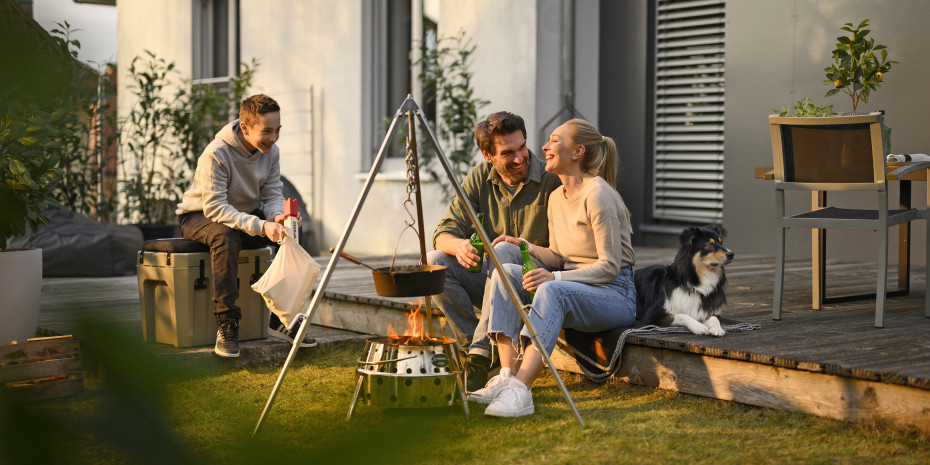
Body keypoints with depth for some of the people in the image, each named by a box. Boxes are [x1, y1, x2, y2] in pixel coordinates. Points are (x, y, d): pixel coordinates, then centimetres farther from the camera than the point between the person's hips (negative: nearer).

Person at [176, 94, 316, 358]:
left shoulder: (270, 152, -7)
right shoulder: (216, 154, -28)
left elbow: (272, 196, -7)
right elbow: (214, 207, -33)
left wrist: (278, 217, -32)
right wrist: (260, 226, -44)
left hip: (244, 214, 6)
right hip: (199, 217, -6)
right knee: (225, 235, -40)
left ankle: (282, 319, -11)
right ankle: (226, 326, -34)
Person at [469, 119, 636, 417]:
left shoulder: (598, 194, -15)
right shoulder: (556, 197, 11)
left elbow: (610, 266, -17)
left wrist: (555, 278, -27)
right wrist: (525, 247, -1)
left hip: (616, 294, -8)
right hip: (574, 289, 8)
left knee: (553, 290, -37)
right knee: (506, 273, -14)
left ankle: (520, 390, -46)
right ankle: (506, 376, -27)